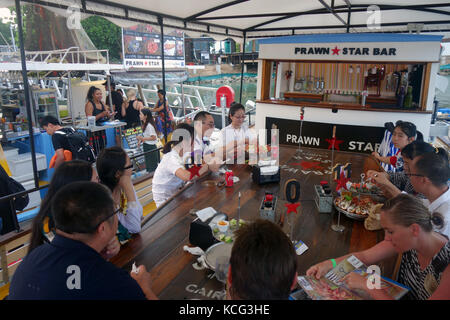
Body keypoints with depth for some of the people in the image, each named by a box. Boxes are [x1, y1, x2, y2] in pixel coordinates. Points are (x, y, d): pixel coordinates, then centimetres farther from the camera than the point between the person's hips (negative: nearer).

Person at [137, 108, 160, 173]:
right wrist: (141, 140, 3)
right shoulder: (145, 124, 7)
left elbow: (153, 138, -23)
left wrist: (142, 138, -22)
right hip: (147, 146, 10)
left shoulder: (149, 125, -22)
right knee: (148, 165, 19)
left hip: (151, 147, -10)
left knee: (152, 166, 2)